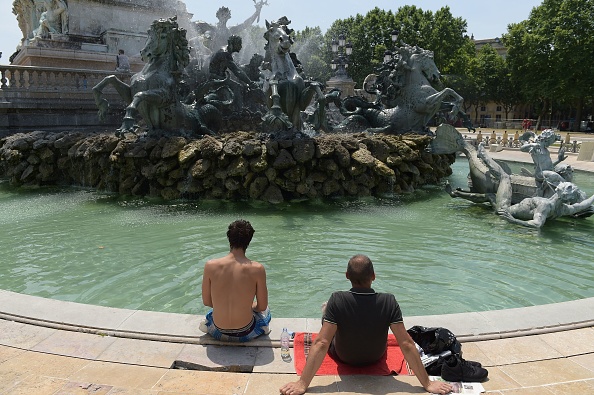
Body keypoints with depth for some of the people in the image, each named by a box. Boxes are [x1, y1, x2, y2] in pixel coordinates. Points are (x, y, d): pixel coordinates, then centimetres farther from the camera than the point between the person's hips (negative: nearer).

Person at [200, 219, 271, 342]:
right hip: (245, 334, -2)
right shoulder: (257, 269, -18)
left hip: (219, 333, 2)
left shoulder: (210, 266, -14)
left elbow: (206, 302, -1)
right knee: (266, 311, 32)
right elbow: (262, 307, -7)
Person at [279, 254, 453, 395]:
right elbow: (407, 344, -28)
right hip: (375, 357, 2)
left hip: (343, 357, -1)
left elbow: (321, 343, -35)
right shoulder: (389, 302, -30)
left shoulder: (337, 300, -34)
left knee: (326, 308, 22)